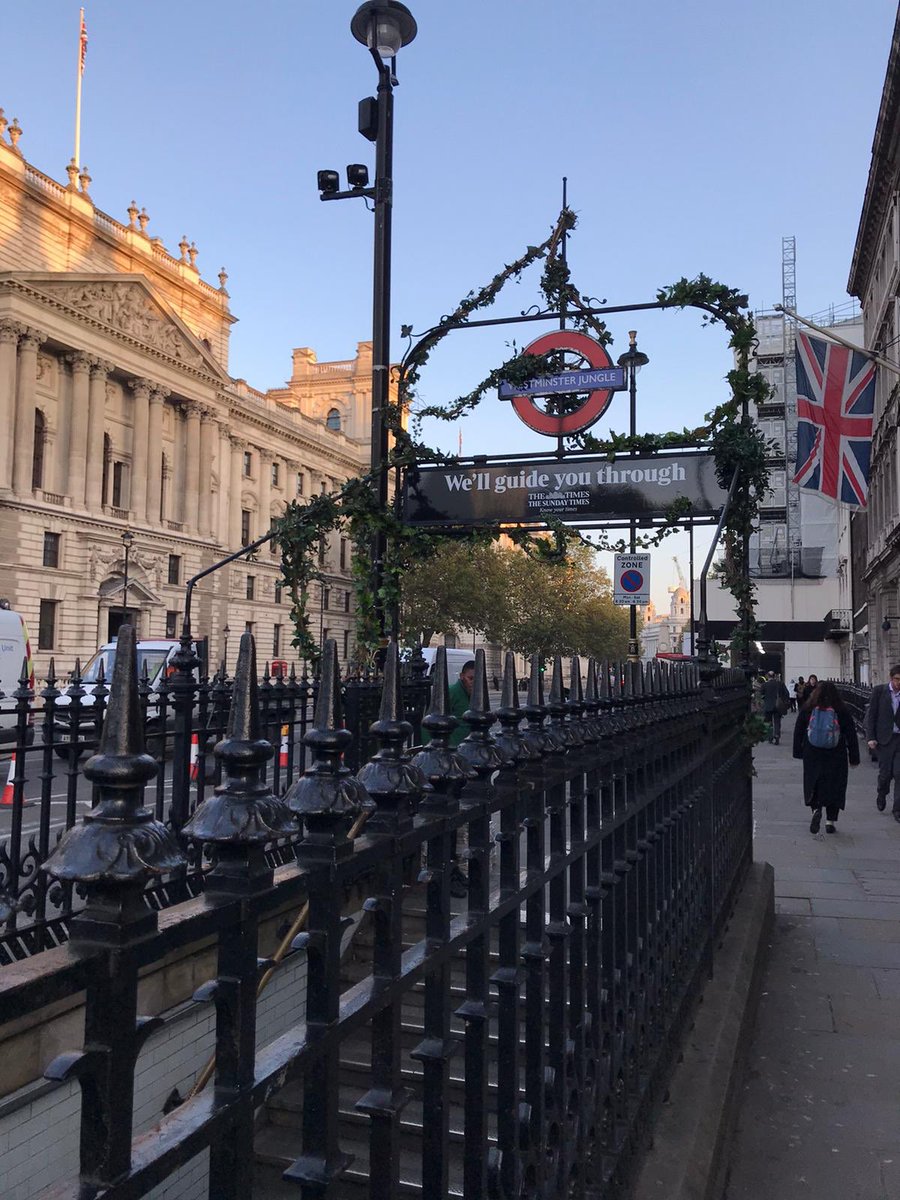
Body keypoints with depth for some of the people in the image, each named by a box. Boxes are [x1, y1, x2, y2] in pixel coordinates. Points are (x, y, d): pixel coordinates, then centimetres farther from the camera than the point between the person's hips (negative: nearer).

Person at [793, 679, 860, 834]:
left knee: (813, 784, 11)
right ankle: (830, 821, 7)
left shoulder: (807, 709, -2)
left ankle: (816, 809, -13)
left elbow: (798, 732, 5)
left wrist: (798, 752, 14)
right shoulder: (842, 711, -5)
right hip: (836, 757, 0)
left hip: (812, 756, 1)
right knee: (835, 786, 8)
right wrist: (854, 757, 7)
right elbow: (851, 736, -1)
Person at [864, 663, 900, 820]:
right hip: (885, 738, -1)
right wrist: (871, 737, -7)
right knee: (885, 772, 4)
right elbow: (871, 714, -1)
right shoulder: (879, 690, -3)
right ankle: (881, 794, 35)